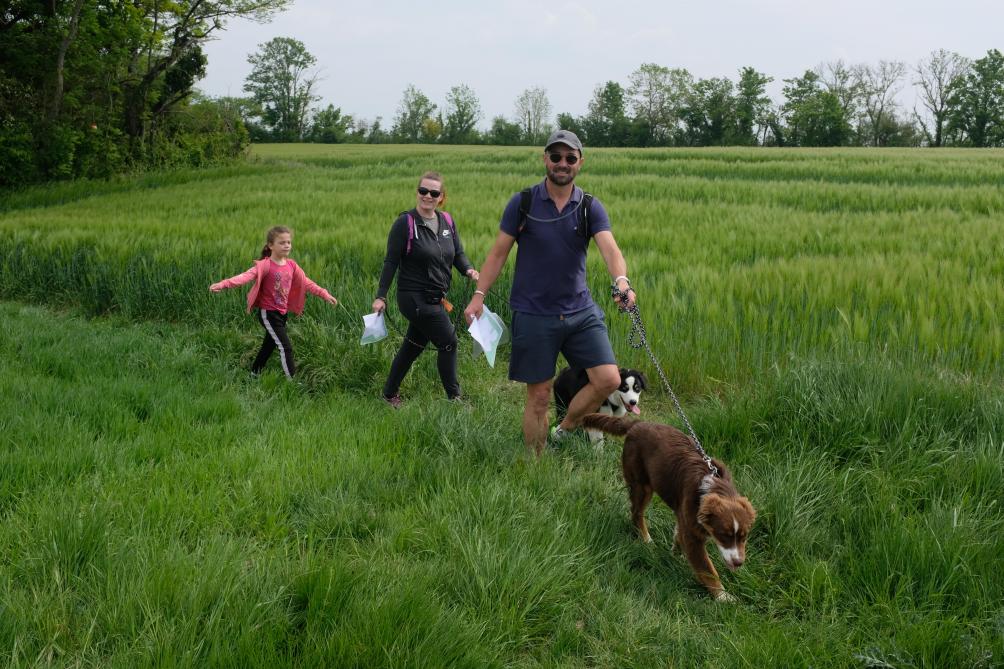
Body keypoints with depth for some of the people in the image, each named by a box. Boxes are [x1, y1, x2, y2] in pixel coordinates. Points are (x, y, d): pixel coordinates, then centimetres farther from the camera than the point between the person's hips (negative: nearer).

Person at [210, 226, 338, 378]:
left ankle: (254, 374, 39)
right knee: (285, 347, -9)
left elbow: (306, 283, 10)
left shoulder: (291, 265, 2)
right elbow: (246, 276, -34)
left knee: (269, 345, 21)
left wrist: (324, 295, 6)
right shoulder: (265, 265, -20)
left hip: (282, 313, 7)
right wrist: (223, 284, -49)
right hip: (268, 313, -7)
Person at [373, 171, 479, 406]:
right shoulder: (405, 223, -12)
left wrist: (469, 270, -11)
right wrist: (381, 296, -13)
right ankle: (454, 397, 10)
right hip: (415, 297, -7)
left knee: (413, 346, 17)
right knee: (448, 343, -4)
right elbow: (391, 261, -11)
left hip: (435, 298, 7)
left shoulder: (447, 221, 6)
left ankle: (389, 394, 32)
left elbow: (458, 253, 10)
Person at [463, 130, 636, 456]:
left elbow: (609, 248, -16)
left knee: (609, 380, -6)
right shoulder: (522, 203, -3)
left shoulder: (590, 207, 0)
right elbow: (498, 252, 2)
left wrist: (621, 281, -36)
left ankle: (563, 432, 18)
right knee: (539, 397, 3)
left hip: (580, 311, 3)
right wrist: (479, 295, -6)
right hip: (534, 315, -2)